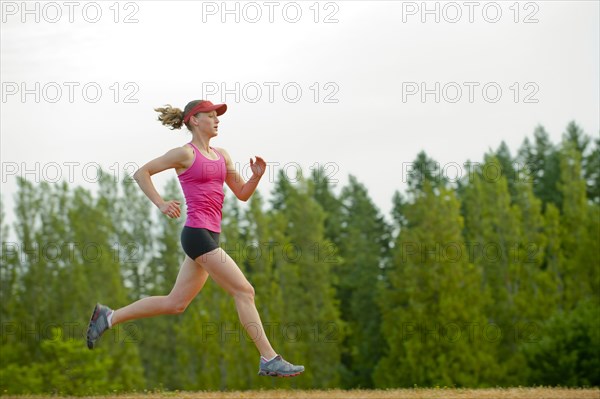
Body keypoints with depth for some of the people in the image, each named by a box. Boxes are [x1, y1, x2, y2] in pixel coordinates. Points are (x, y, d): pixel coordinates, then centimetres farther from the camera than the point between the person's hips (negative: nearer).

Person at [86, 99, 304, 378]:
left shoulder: (222, 156, 17)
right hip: (198, 233, -9)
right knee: (244, 291, -9)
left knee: (175, 304, 13)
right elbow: (141, 173, -1)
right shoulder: (185, 153, -4)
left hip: (209, 236, 9)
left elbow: (242, 194, 19)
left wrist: (257, 175, 0)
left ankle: (108, 317, 22)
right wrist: (161, 204, -12)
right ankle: (269, 360, -6)